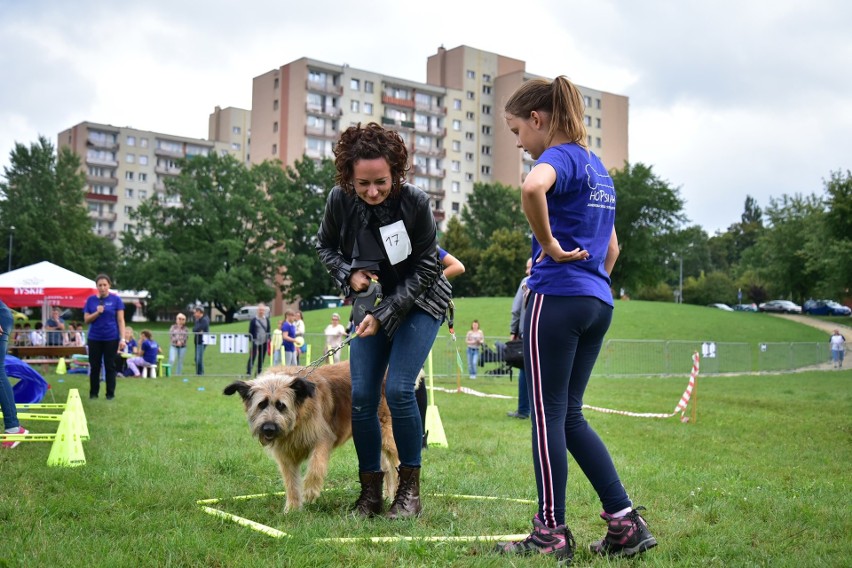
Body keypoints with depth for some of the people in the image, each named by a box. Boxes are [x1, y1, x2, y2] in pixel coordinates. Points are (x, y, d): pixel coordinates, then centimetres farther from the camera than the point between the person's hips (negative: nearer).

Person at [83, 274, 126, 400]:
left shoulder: (116, 299, -2)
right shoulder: (90, 300, 4)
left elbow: (120, 320, -3)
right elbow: (86, 320, 3)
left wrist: (122, 338, -10)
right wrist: (97, 312, -16)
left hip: (111, 338, -2)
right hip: (94, 338, 2)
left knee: (110, 366, 4)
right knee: (94, 366, 7)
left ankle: (110, 393, 11)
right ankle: (93, 393, 17)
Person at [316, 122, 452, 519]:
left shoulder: (415, 202, -24)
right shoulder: (339, 200, -15)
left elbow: (425, 267, -17)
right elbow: (325, 246, 4)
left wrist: (385, 314, -23)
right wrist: (349, 273, -15)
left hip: (418, 303, -3)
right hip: (371, 304, 4)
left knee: (398, 390, -16)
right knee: (361, 397, -3)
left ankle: (409, 491, 0)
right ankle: (370, 493, 11)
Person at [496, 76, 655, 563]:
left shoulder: (560, 156, -9)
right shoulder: (597, 166, 19)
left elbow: (533, 186, -35)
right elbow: (612, 247, 26)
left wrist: (549, 244, -22)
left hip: (557, 296, -9)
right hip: (598, 303, 9)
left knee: (549, 416, 0)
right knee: (570, 415, 14)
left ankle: (552, 534, 8)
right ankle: (626, 522, 12)